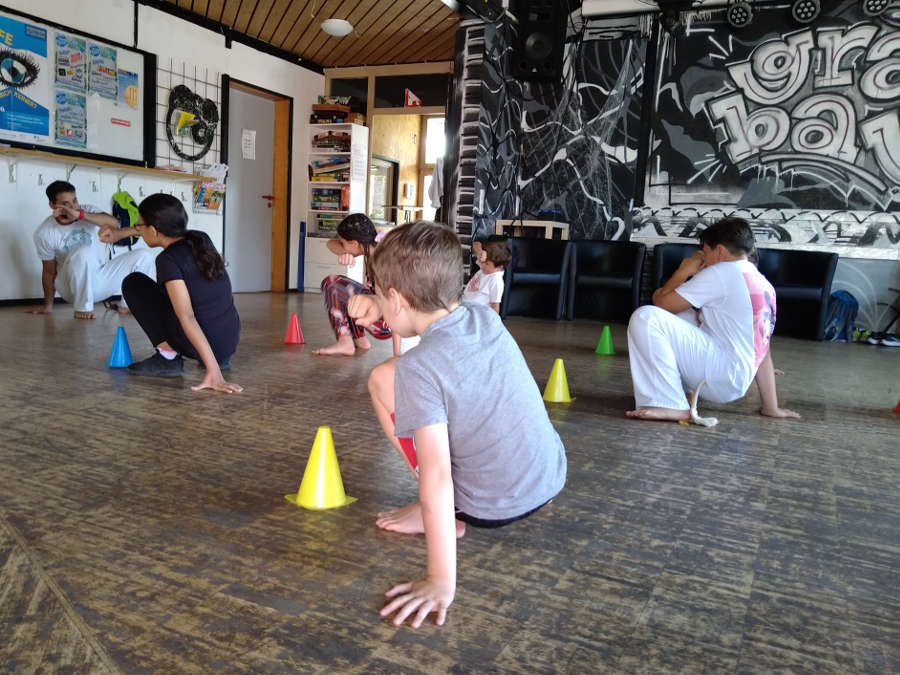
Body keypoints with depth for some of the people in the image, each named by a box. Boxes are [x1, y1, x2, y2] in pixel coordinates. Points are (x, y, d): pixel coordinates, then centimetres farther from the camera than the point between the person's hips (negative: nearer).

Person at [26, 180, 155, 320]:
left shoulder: (87, 211, -6)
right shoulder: (43, 233, -12)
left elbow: (113, 222, -27)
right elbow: (49, 271, -5)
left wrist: (80, 214, -37)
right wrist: (48, 305, -1)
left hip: (99, 276, 4)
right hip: (73, 285, -4)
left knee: (144, 254, -7)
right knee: (84, 252, -37)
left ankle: (127, 305, 5)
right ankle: (83, 307, -20)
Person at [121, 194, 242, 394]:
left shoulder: (168, 260, -15)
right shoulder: (201, 239, 6)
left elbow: (187, 317, -24)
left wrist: (213, 371, -29)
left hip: (196, 345, -7)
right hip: (231, 342, 7)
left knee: (133, 283, 7)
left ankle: (168, 356, -1)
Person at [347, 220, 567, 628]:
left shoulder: (418, 368, -24)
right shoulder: (486, 317, -4)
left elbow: (436, 474, -29)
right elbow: (432, 315, 20)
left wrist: (441, 581, -27)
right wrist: (381, 308, 4)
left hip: (493, 507, -7)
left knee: (381, 379, -3)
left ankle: (439, 515, 2)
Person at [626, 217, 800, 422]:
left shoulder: (722, 273, -10)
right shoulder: (764, 285, 17)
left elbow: (661, 303, -9)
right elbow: (763, 347, 18)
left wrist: (684, 271, 9)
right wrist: (772, 407, 20)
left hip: (721, 378, -10)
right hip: (738, 381, 10)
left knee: (646, 318, -21)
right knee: (680, 312, 25)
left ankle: (672, 405, -21)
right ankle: (681, 387, 16)